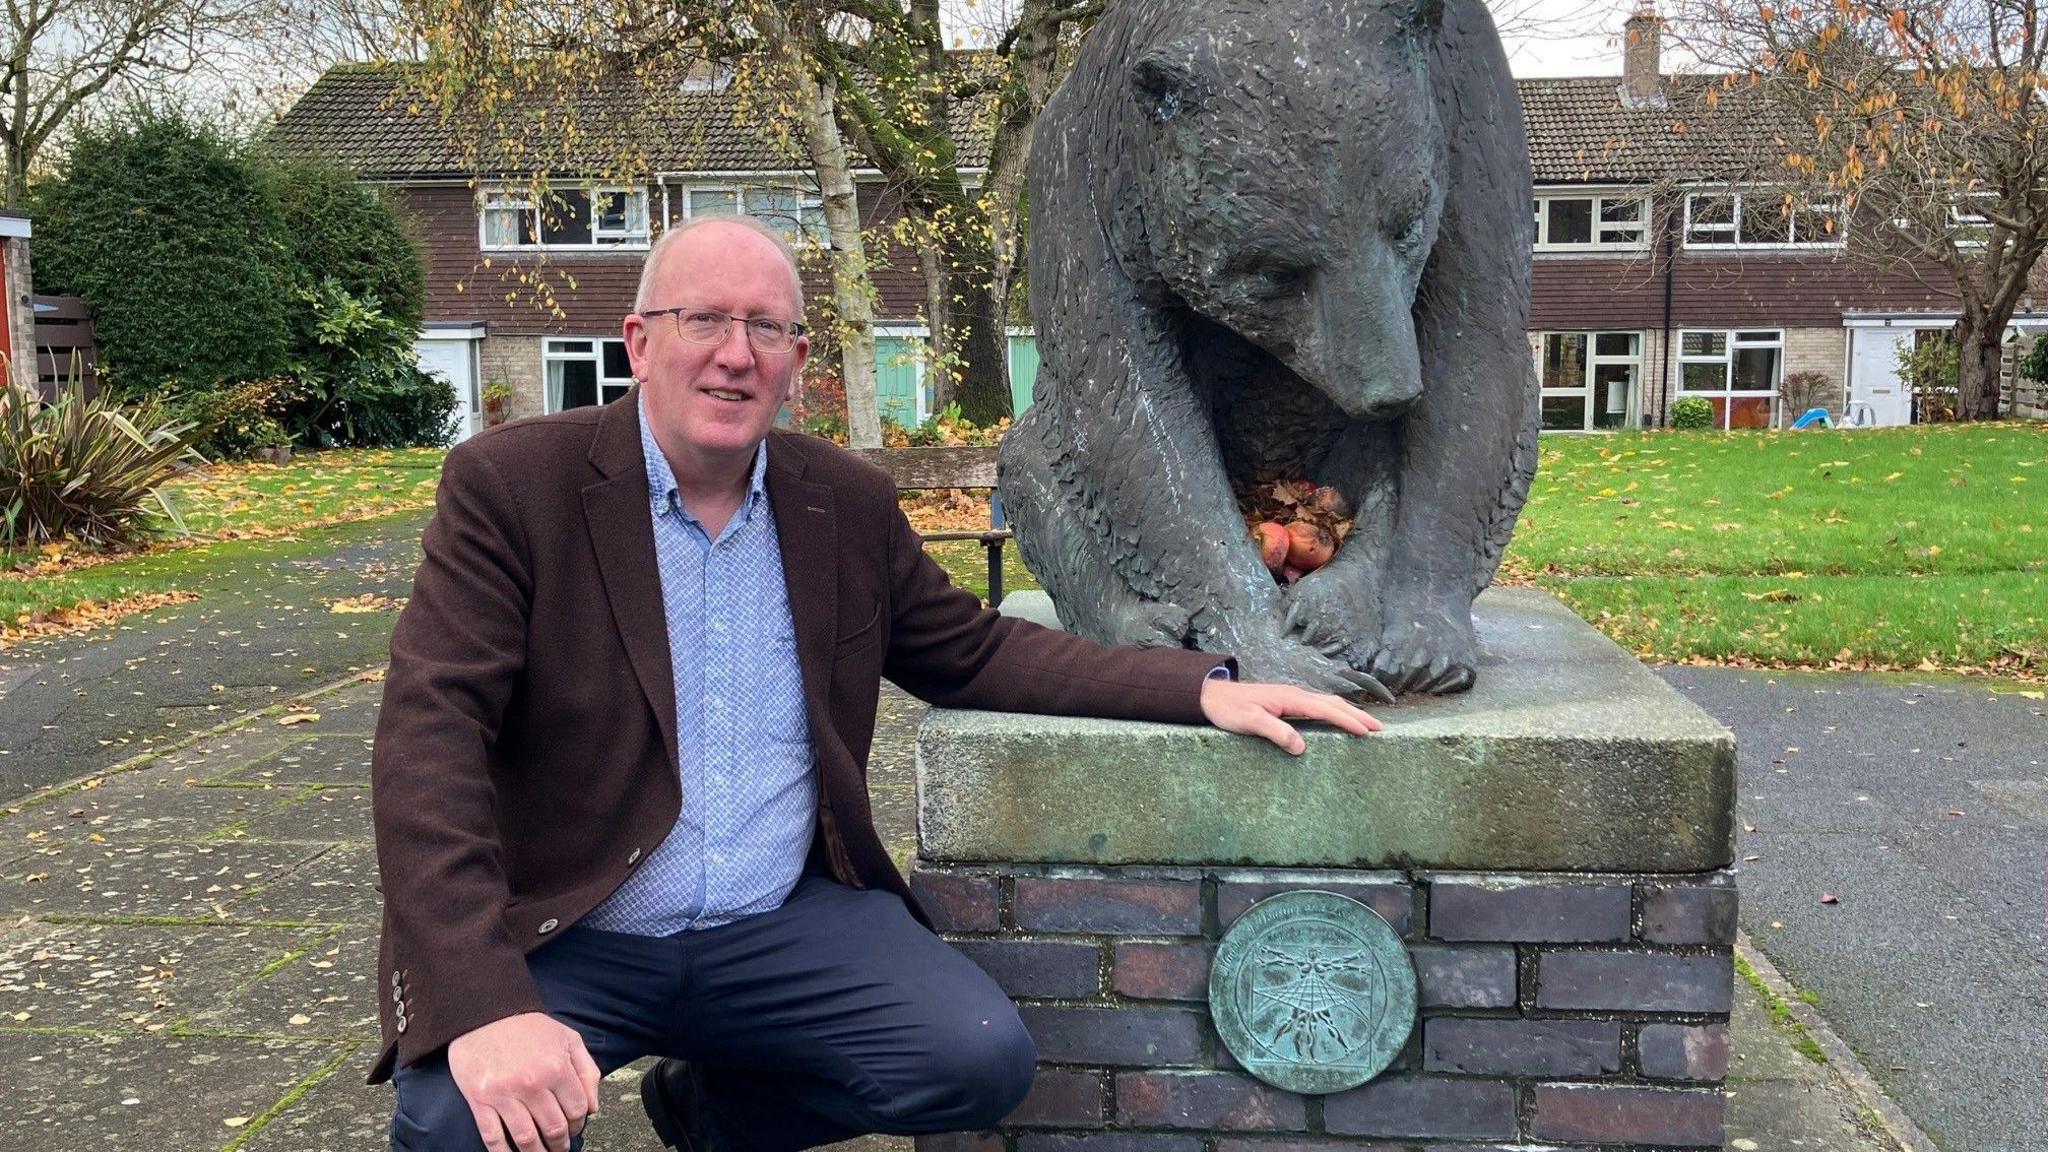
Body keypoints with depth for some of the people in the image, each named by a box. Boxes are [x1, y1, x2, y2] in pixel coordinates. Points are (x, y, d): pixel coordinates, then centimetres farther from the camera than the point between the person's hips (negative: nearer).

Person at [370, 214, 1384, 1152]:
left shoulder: (848, 503, 6)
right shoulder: (508, 485, -9)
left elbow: (971, 652, 15)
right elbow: (430, 734, -16)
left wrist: (1202, 689, 3)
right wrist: (488, 1004, -29)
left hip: (780, 926, 4)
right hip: (558, 941, -4)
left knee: (983, 1061, -15)